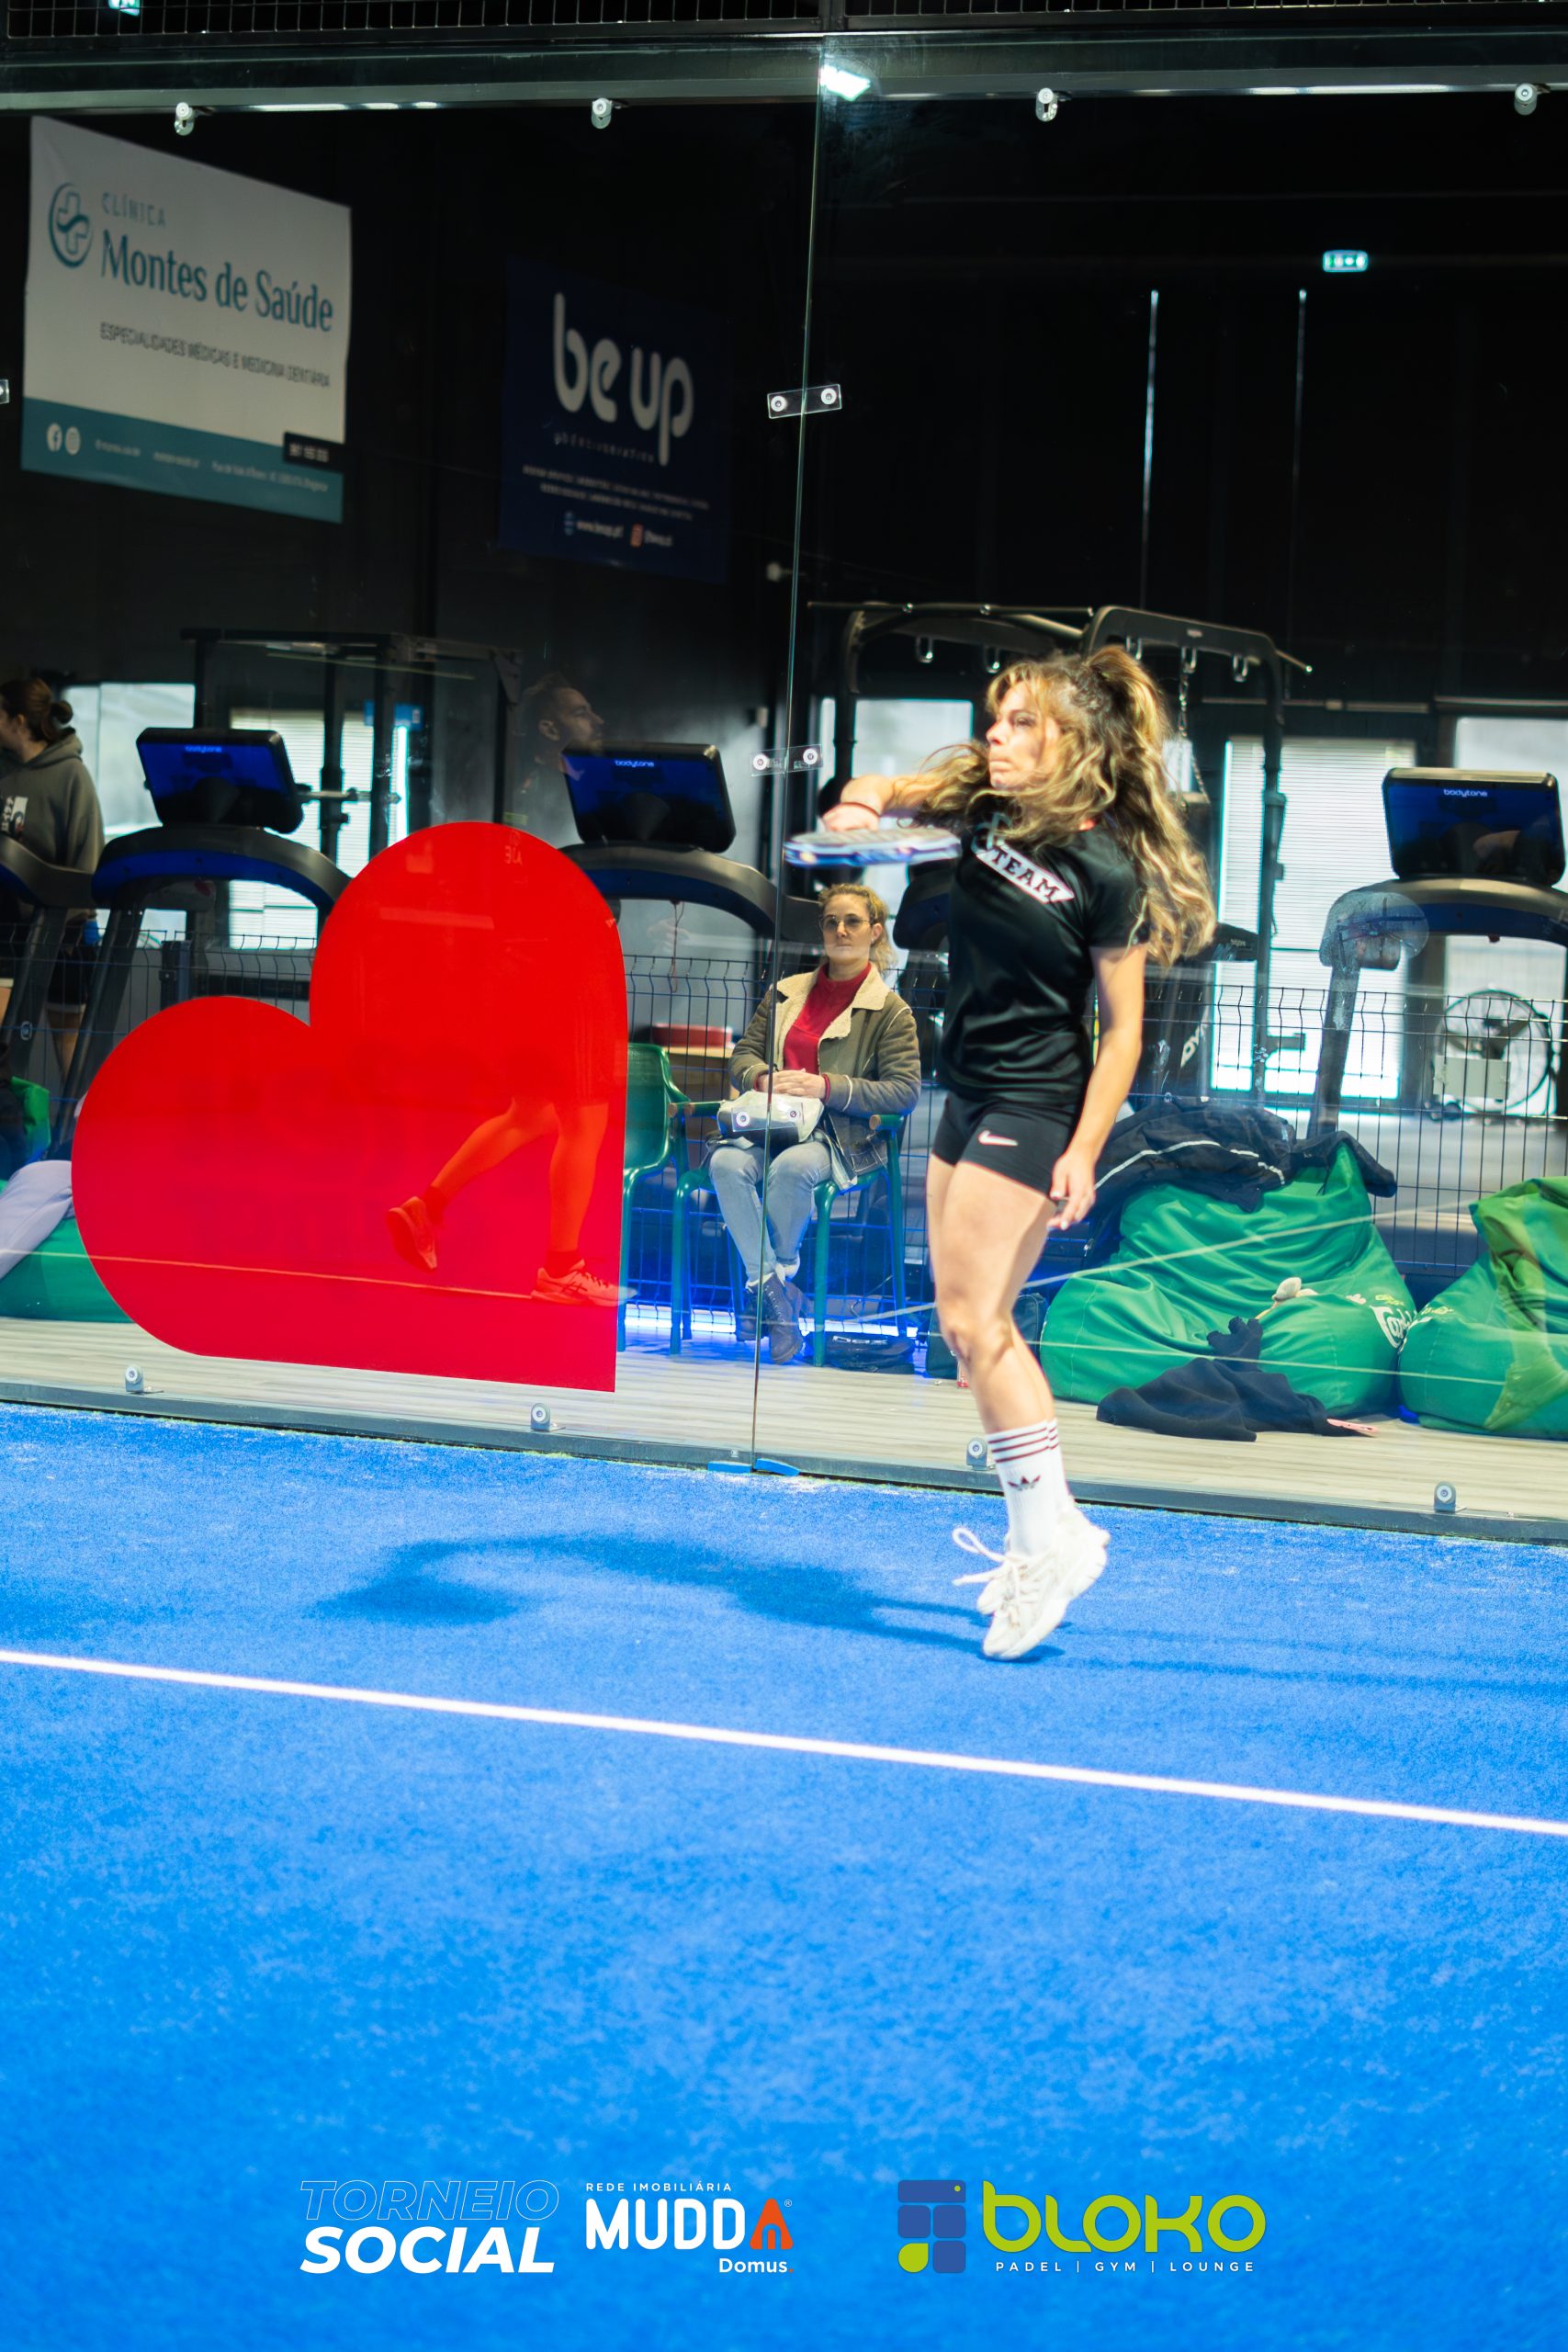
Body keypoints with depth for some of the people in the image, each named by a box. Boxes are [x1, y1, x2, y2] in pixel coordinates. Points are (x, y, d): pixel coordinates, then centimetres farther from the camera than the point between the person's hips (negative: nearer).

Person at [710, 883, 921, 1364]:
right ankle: (773, 1290, -32)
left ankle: (765, 1285, -16)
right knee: (727, 1163, -31)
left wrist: (826, 1087, -14)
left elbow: (905, 1091, -4)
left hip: (844, 1136, -4)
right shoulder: (786, 993, 21)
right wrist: (763, 1078, -7)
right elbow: (743, 1055, 19)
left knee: (792, 1167, -38)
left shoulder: (891, 1012, 6)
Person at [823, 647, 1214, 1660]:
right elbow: (888, 795, 12)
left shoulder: (1108, 872, -17)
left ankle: (1052, 1532, -5)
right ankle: (1038, 1542, 19)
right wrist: (870, 799, -13)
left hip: (1038, 1109, -8)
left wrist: (1084, 1153, -18)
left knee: (971, 1317, -13)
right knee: (980, 1321, 11)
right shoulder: (985, 806, 0)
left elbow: (1124, 1026, -14)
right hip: (972, 1097, 8)